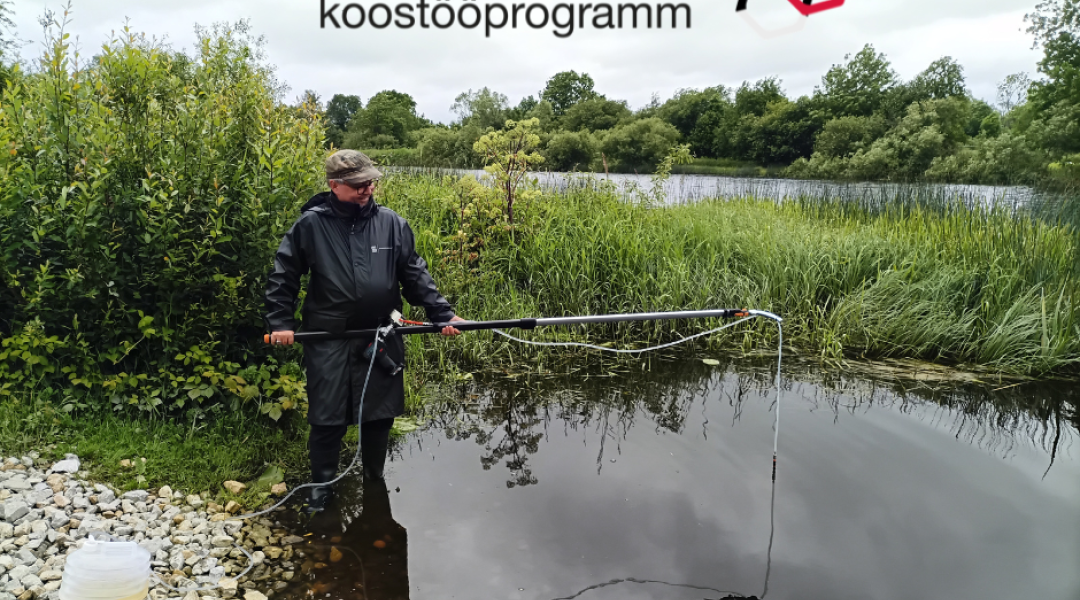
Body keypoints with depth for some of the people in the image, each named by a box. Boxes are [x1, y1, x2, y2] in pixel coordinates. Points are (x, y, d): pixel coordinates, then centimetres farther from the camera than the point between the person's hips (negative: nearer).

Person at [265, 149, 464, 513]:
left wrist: (443, 315, -4)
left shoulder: (391, 223, 2)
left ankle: (374, 482, 34)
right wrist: (280, 322, -6)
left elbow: (416, 277, 4)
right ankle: (321, 487, 25)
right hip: (328, 341, -2)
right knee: (327, 419, 4)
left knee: (379, 416, 12)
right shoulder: (311, 224, -3)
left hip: (382, 339, 2)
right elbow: (283, 276, 3)